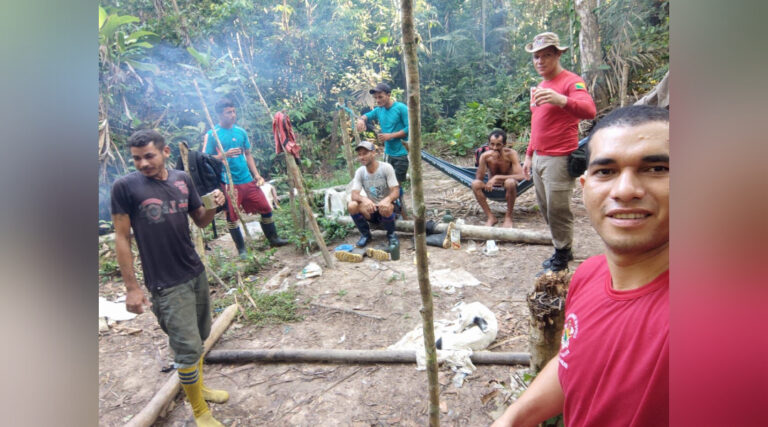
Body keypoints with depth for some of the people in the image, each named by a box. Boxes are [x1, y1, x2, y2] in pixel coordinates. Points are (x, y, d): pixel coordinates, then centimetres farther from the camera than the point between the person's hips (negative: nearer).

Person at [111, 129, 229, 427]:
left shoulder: (182, 179, 2)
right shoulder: (125, 187, -11)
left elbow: (200, 221, 10)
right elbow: (122, 238, -8)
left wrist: (213, 206, -13)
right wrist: (131, 287, -8)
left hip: (196, 274, 5)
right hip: (166, 284, -5)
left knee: (200, 338, 17)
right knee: (188, 348, -1)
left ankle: (198, 387, 39)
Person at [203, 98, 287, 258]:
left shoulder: (241, 131, 10)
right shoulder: (211, 135, -4)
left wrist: (256, 174, 8)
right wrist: (225, 155, -20)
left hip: (247, 180, 5)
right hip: (228, 183, -4)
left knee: (266, 208, 6)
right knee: (232, 217, 3)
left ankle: (273, 239, 24)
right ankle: (241, 249, 17)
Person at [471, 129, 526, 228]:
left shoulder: (511, 154, -19)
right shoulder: (485, 156, -12)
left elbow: (521, 176, -29)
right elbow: (478, 178, -19)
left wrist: (497, 177, -35)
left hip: (507, 189, -2)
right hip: (492, 188, 3)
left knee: (510, 182, -37)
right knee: (475, 184, -26)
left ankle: (508, 217, -17)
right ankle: (491, 217, -16)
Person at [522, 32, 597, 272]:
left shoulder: (571, 82, -9)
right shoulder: (540, 86, 19)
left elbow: (589, 110, -27)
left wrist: (561, 100, -45)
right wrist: (529, 155, 23)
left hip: (558, 159, -9)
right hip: (539, 158, 9)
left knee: (558, 210, -4)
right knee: (545, 208, 14)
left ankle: (561, 259, 9)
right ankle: (562, 250, 28)